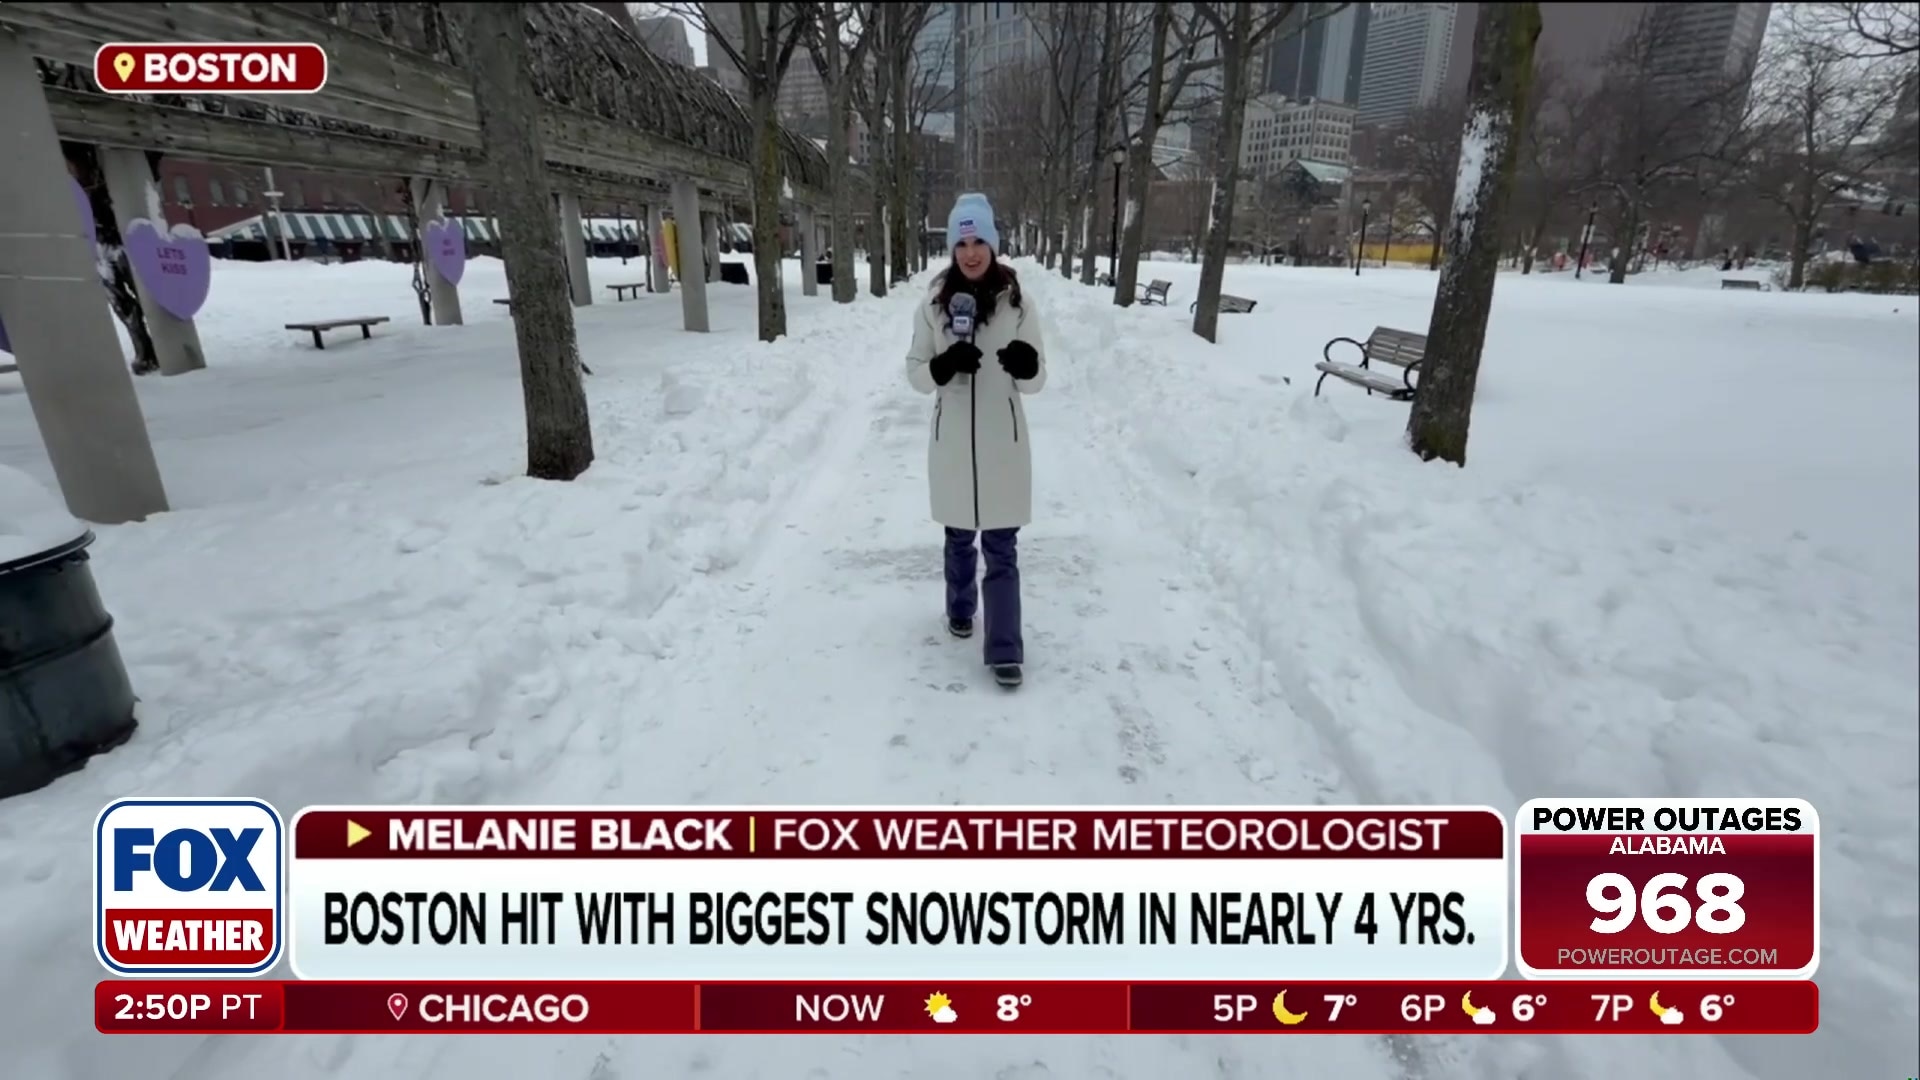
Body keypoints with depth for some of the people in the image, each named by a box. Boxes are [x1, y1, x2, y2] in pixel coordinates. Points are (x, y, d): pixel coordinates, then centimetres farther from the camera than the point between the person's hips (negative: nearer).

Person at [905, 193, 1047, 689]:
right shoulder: (934, 304, -3)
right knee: (959, 537, 19)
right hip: (952, 441, 2)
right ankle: (960, 608, 44)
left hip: (1002, 442, -1)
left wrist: (1026, 365, -26)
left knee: (1001, 548, 1)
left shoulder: (1018, 303, -5)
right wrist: (943, 366, -21)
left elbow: (1035, 381, -3)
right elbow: (915, 373, 1)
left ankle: (1005, 651, 9)